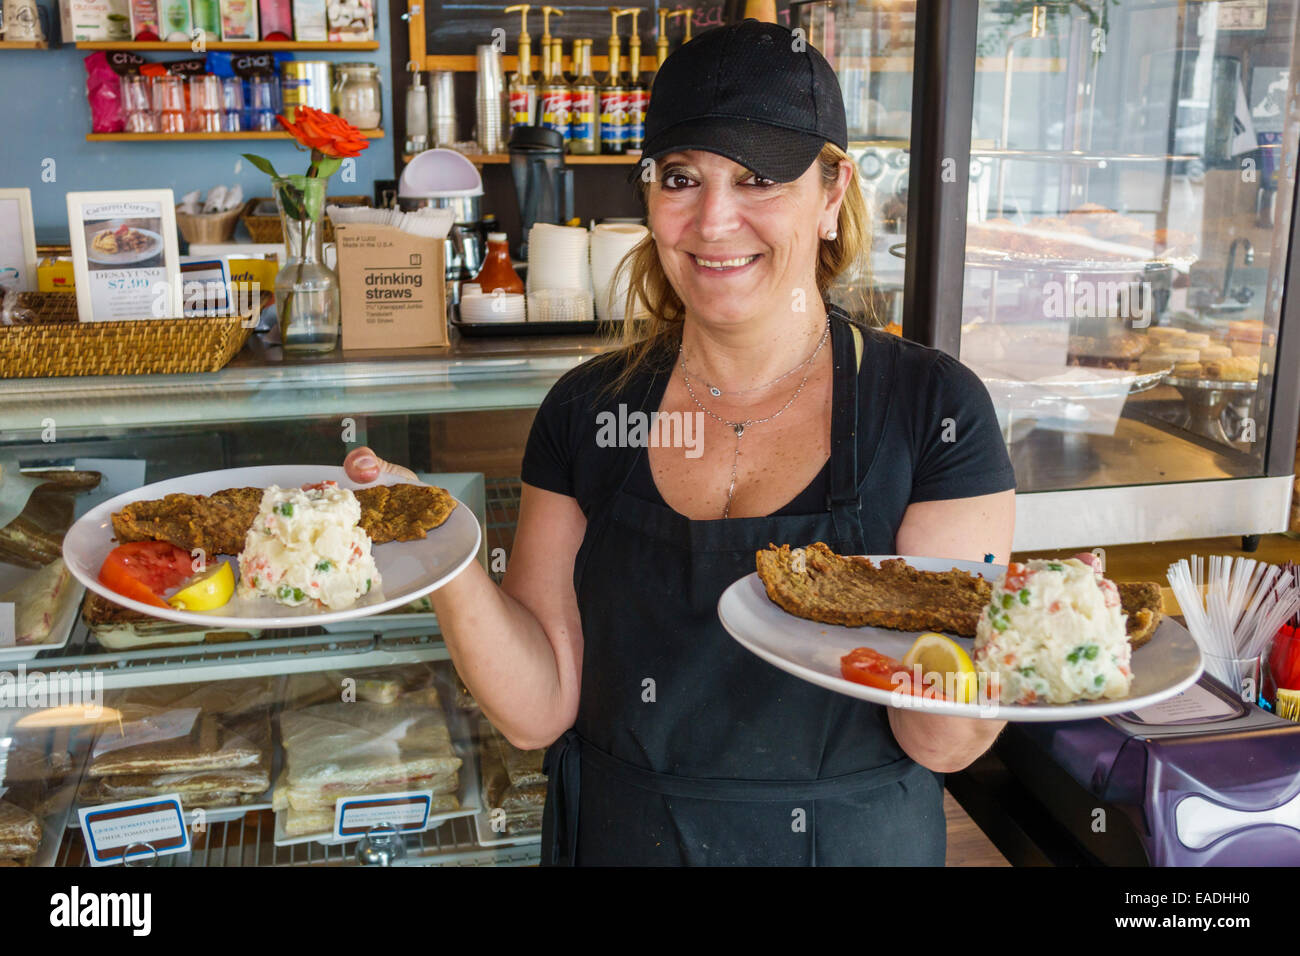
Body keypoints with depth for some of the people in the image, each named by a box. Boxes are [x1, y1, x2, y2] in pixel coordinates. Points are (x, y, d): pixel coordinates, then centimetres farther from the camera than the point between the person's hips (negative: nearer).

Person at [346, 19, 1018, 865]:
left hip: (853, 839, -2)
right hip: (619, 833, 2)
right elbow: (540, 706, -10)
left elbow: (941, 745, -16)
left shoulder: (932, 407, -15)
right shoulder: (587, 409, -7)